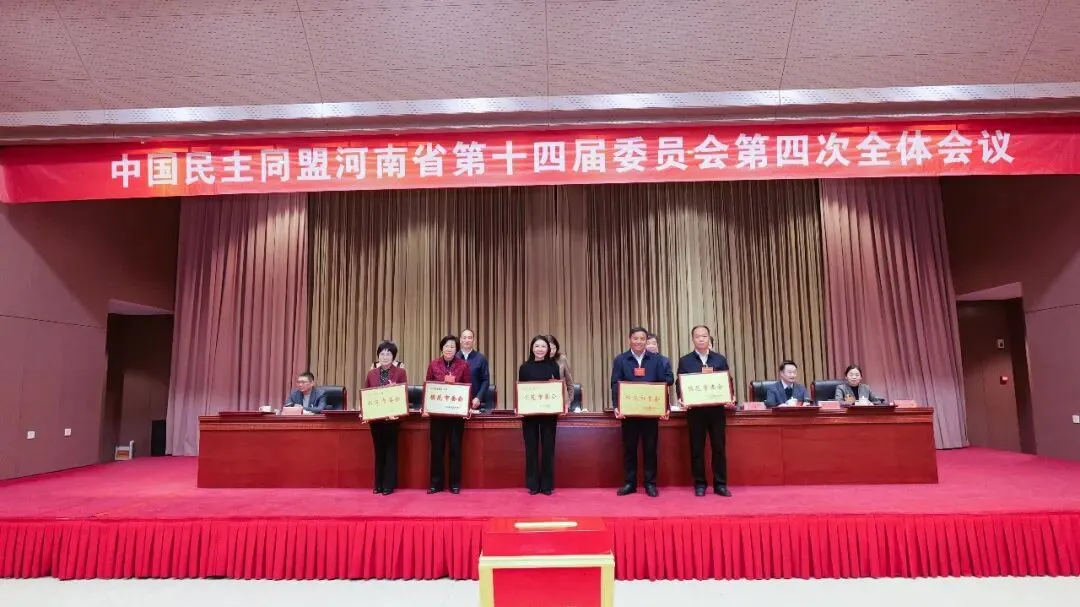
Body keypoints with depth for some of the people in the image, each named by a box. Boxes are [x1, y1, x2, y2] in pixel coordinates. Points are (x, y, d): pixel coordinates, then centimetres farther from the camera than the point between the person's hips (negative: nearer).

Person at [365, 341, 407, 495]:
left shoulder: (400, 372, -1)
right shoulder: (371, 374, 10)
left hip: (392, 417, -3)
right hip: (375, 417, 3)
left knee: (391, 450, 4)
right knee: (378, 450, 11)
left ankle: (389, 485, 11)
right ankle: (379, 485, 19)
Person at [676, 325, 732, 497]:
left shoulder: (720, 359, 8)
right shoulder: (685, 361, 5)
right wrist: (681, 398, -15)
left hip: (716, 409, 1)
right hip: (695, 410, -1)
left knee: (719, 447, 4)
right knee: (697, 449, 3)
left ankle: (720, 484, 13)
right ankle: (700, 484, 12)